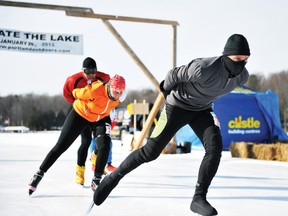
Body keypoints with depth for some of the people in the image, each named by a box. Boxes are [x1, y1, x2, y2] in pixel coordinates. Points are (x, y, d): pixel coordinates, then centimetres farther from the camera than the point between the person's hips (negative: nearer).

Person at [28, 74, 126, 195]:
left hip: (101, 118, 4)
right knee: (61, 146, -2)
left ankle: (96, 180, -3)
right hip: (80, 114, -4)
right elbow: (76, 93, -17)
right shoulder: (95, 90, -38)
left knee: (105, 146, -17)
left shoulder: (119, 96, -21)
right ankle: (39, 175, 11)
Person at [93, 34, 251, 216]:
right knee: (150, 152, -5)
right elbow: (175, 74, -18)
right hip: (178, 106, -5)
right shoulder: (204, 69, -35)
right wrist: (166, 89, 1)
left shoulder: (242, 76, -13)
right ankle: (114, 178, 16)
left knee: (215, 147, -18)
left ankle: (199, 198, -10)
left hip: (202, 110, 5)